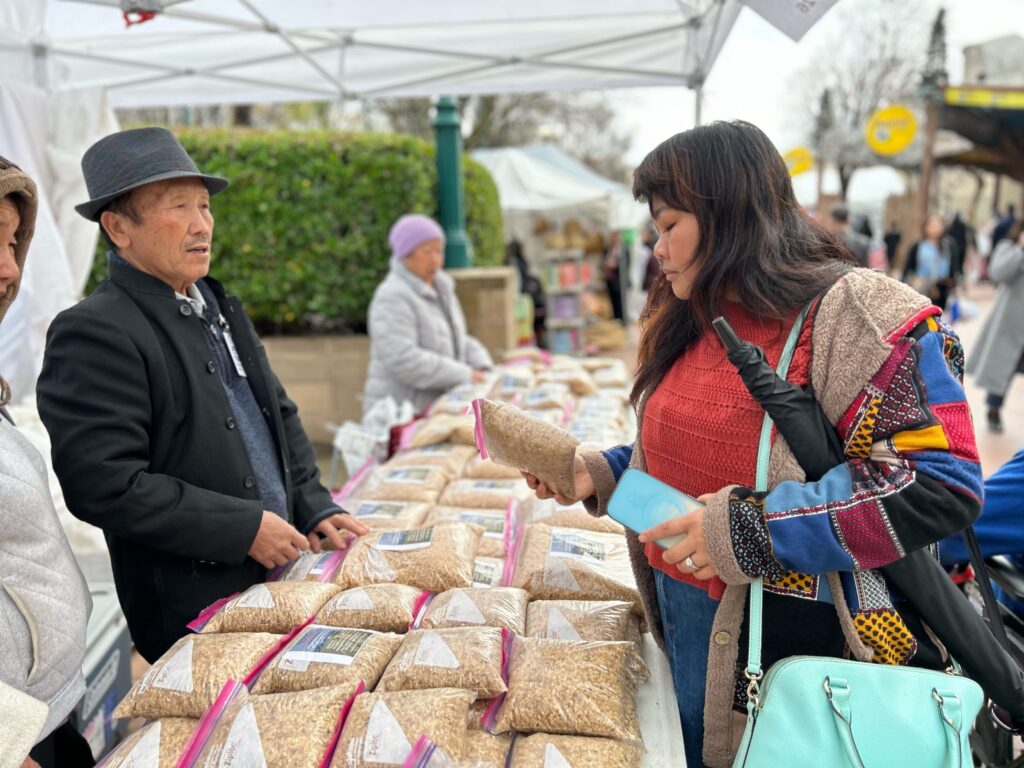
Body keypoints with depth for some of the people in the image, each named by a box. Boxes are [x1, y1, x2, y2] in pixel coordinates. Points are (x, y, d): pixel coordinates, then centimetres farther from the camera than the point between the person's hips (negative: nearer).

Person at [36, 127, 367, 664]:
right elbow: (104, 485, -23)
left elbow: (280, 416, 18)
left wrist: (314, 508, 5)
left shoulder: (219, 308, 11)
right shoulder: (93, 335, -17)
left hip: (280, 578, 8)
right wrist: (243, 528, -19)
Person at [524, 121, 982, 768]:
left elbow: (943, 483, -24)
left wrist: (749, 530, -27)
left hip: (790, 650, -7)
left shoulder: (853, 314, -17)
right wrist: (601, 474, 3)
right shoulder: (697, 324, 9)